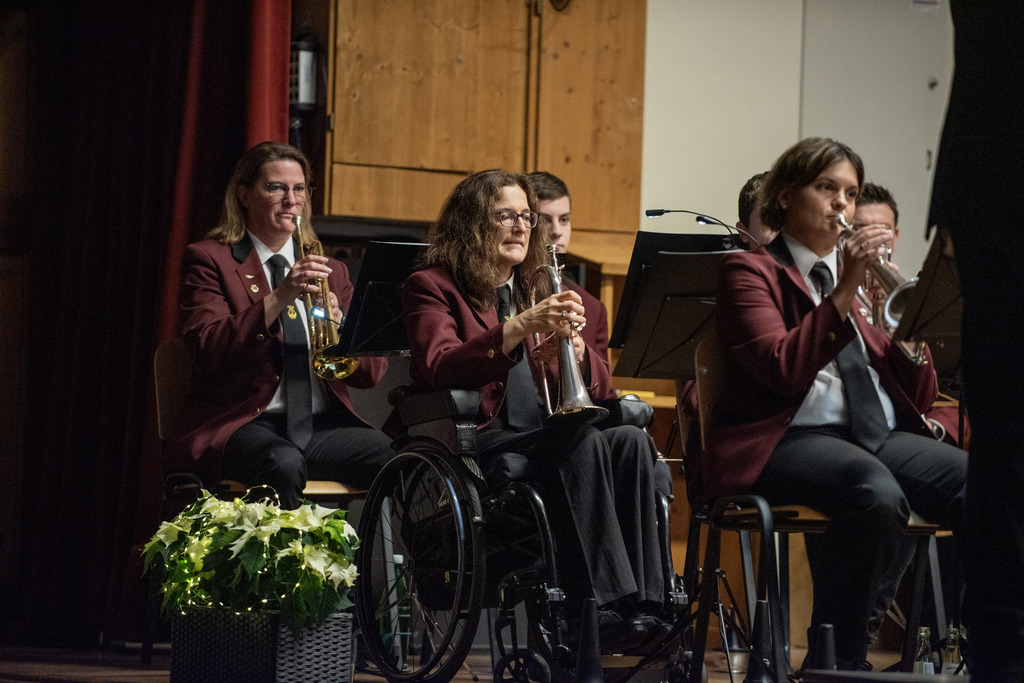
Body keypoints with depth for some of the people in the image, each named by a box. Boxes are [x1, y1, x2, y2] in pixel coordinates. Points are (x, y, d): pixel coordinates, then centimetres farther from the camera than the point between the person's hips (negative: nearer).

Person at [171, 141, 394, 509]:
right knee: (284, 463, -38)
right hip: (243, 421, -4)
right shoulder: (209, 259, 8)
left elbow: (371, 372, 11)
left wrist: (336, 321, -9)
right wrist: (278, 298, -19)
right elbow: (209, 350, -9)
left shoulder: (331, 271, 21)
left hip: (322, 424, 4)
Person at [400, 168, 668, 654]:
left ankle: (644, 606, -39)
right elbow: (437, 367, -11)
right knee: (585, 443, -34)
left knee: (630, 440, -28)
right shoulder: (432, 286, 9)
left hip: (550, 438, 5)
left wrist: (573, 345, -7)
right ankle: (604, 609, -42)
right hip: (481, 441, -5)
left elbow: (597, 386, 18)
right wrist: (519, 327, -22)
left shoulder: (543, 291, 26)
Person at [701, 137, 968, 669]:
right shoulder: (751, 271, 8)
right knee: (877, 493, -39)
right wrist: (843, 293, -17)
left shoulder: (862, 274, 25)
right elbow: (782, 368, -13)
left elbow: (919, 397, 19)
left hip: (883, 433, 6)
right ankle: (834, 661, -25)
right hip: (789, 439, -6)